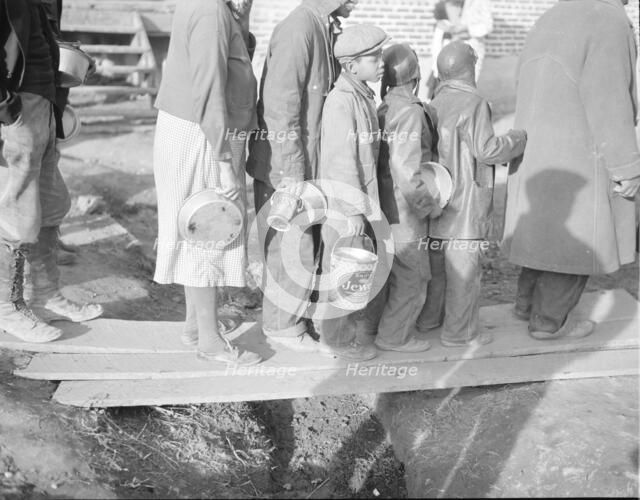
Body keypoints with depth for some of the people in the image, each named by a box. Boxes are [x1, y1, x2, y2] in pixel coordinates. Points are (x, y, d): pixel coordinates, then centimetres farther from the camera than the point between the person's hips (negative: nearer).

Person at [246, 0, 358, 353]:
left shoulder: (327, 28, 11)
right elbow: (280, 107, -22)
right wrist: (291, 172, -21)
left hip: (308, 163, 9)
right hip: (283, 167, -9)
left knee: (308, 242, 16)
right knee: (292, 250, 2)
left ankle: (292, 314, 32)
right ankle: (281, 326, 19)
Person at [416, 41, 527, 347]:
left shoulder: (436, 101, 6)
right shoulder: (473, 104, -17)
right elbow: (486, 149, -18)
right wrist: (519, 138, -3)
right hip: (464, 201, -8)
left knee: (436, 260, 19)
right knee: (463, 267, 2)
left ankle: (428, 318, 31)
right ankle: (459, 332, 11)